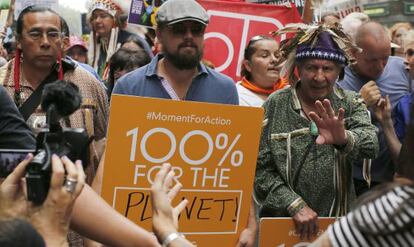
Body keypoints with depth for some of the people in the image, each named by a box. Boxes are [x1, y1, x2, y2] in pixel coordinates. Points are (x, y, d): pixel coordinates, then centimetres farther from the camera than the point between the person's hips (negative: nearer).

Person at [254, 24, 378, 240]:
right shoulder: (275, 105, -4)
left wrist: (344, 138, -40)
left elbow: (370, 144, -19)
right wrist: (295, 205, -17)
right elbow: (261, 169, -7)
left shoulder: (350, 104, 0)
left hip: (338, 222, 1)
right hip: (281, 221, -1)